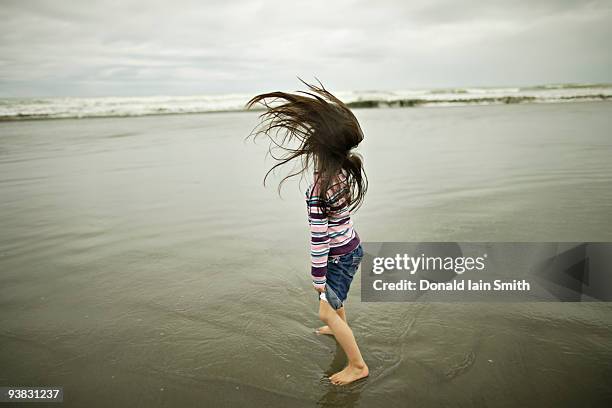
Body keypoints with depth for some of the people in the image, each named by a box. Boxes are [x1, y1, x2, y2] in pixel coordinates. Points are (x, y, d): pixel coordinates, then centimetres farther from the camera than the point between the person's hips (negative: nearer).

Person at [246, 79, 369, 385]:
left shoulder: (318, 190, -31)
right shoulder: (346, 171, -9)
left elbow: (319, 239, -26)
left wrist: (318, 278, -20)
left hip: (340, 256, -9)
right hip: (351, 247, 10)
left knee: (327, 311, 2)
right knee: (333, 297, 32)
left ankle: (358, 365, 16)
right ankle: (341, 329, 59)